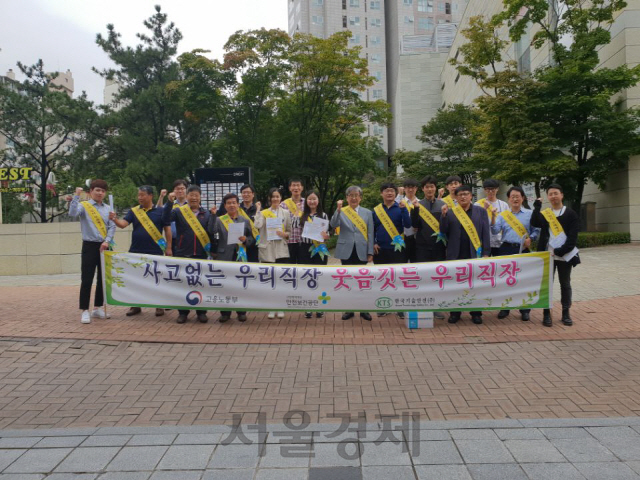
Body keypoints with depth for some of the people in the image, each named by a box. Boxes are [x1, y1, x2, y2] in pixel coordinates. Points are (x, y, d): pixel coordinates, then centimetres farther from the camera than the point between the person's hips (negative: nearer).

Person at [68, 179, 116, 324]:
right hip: (90, 246, -4)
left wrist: (107, 241, -9)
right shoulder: (84, 205, -1)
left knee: (103, 278, 10)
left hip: (104, 246, 4)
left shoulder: (108, 208, 10)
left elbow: (112, 227, 4)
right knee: (86, 279, -5)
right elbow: (72, 213, -21)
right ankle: (85, 311, 1)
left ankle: (98, 308, 22)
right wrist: (76, 196, -22)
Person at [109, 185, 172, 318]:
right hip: (136, 251, 3)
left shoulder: (160, 211, -1)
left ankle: (159, 306, 15)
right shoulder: (133, 211, 6)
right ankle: (136, 306, 21)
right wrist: (115, 219, -27)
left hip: (155, 251, -3)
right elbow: (123, 224, -6)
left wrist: (168, 247, -4)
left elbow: (167, 229, 1)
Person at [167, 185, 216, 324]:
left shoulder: (206, 213, 6)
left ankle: (201, 312, 18)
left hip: (201, 254, 1)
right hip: (182, 253, -1)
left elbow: (212, 231, 6)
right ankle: (183, 312, 19)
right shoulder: (179, 211, 1)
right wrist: (170, 202, -26)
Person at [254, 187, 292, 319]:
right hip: (267, 249, -1)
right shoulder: (264, 213, 3)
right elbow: (257, 225, -17)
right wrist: (258, 210, -12)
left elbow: (290, 231, 10)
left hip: (281, 250, 1)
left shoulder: (286, 213, 9)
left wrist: (284, 234, -10)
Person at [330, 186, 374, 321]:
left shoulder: (367, 213, 6)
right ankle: (349, 309, 15)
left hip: (361, 251, 1)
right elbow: (333, 225, -14)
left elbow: (370, 233, 4)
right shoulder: (341, 212, 2)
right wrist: (338, 210, -25)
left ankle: (363, 309, 13)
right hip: (346, 251, 0)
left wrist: (370, 252, -1)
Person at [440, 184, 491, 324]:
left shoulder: (481, 211, 5)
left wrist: (486, 253, -5)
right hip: (455, 255, 0)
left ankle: (476, 313, 16)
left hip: (475, 254, 0)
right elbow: (443, 231, 0)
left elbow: (486, 233, 1)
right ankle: (455, 312, 15)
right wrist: (444, 215, -13)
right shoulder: (450, 212, 5)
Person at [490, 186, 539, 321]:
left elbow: (536, 230, 6)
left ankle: (525, 310, 12)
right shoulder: (502, 215, 7)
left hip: (523, 250, -1)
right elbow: (495, 231, -5)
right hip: (506, 249, 1)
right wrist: (493, 217, -17)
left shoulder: (530, 214, 7)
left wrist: (530, 238, -12)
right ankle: (504, 308, 15)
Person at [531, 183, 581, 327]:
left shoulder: (570, 214, 2)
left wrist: (562, 250, -16)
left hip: (565, 255, -1)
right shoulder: (544, 214, 8)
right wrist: (537, 207, -16)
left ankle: (566, 313, 18)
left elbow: (573, 236, -6)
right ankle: (546, 313, 8)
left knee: (565, 284, 8)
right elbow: (535, 223, -14)